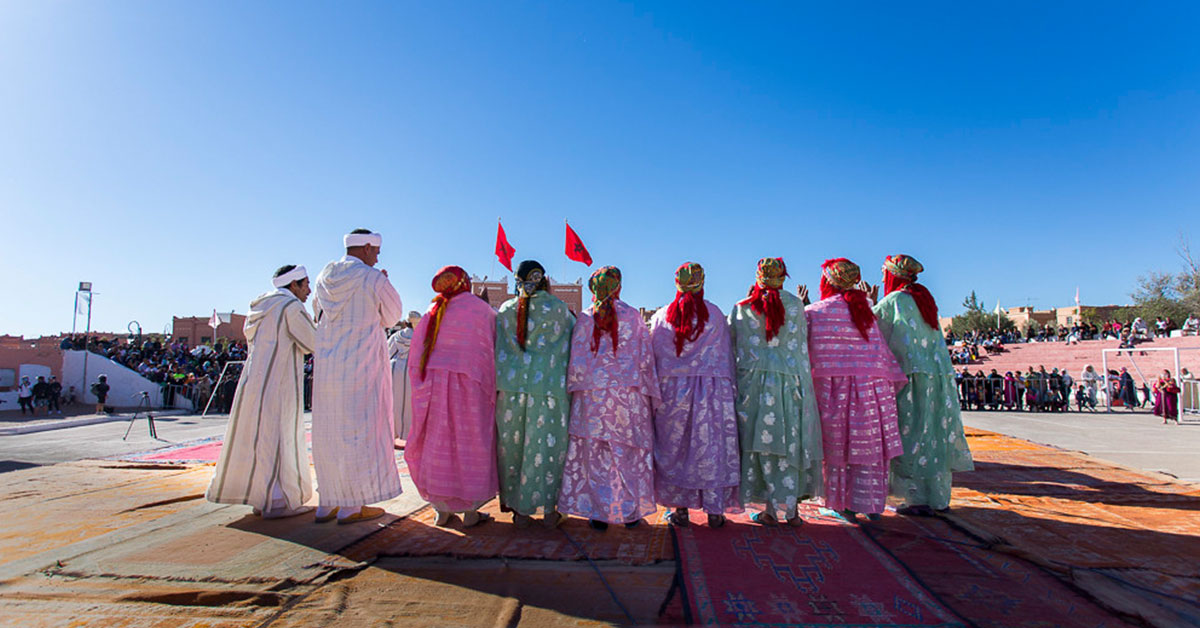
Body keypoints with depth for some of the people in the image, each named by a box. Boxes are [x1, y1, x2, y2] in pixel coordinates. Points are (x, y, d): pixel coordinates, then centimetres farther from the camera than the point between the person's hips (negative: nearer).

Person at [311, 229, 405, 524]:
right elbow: (392, 316, 1)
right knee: (358, 430, 1)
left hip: (326, 365, 6)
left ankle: (327, 504, 19)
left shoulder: (324, 277, 8)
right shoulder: (373, 278, -10)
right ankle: (351, 506, 6)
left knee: (329, 432, 12)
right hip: (361, 365, -6)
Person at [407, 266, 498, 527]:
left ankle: (441, 509, 17)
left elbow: (418, 348, 8)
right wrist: (491, 387, 7)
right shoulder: (481, 309, -3)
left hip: (434, 384, 4)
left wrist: (422, 385, 15)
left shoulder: (433, 312, 7)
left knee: (438, 443, 11)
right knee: (470, 445, 5)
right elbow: (493, 348, -2)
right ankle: (469, 510, 10)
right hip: (469, 385, -4)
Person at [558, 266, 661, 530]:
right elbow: (645, 358, 3)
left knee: (595, 452, 5)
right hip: (629, 393, 0)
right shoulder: (633, 317, 1)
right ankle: (631, 511, 13)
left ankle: (599, 513, 9)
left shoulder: (585, 318, 2)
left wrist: (575, 390, 12)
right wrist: (649, 392, 9)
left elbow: (576, 360, 3)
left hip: (592, 393, 0)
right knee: (631, 449, 8)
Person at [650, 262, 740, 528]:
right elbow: (727, 356, 3)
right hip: (711, 390, -1)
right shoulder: (715, 315, 0)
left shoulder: (661, 316, 2)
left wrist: (656, 392, 11)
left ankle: (680, 509, 12)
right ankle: (714, 511, 10)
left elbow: (654, 357, 4)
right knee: (711, 447, 5)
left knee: (674, 447, 8)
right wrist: (729, 389, 11)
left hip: (672, 389, 1)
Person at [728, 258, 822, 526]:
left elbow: (731, 344, 5)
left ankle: (770, 509, 9)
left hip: (754, 381, 0)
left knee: (761, 443, 5)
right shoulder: (795, 304, -1)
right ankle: (792, 509, 12)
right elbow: (802, 339, 9)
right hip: (791, 381, 0)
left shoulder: (742, 308, 0)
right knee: (793, 442, 8)